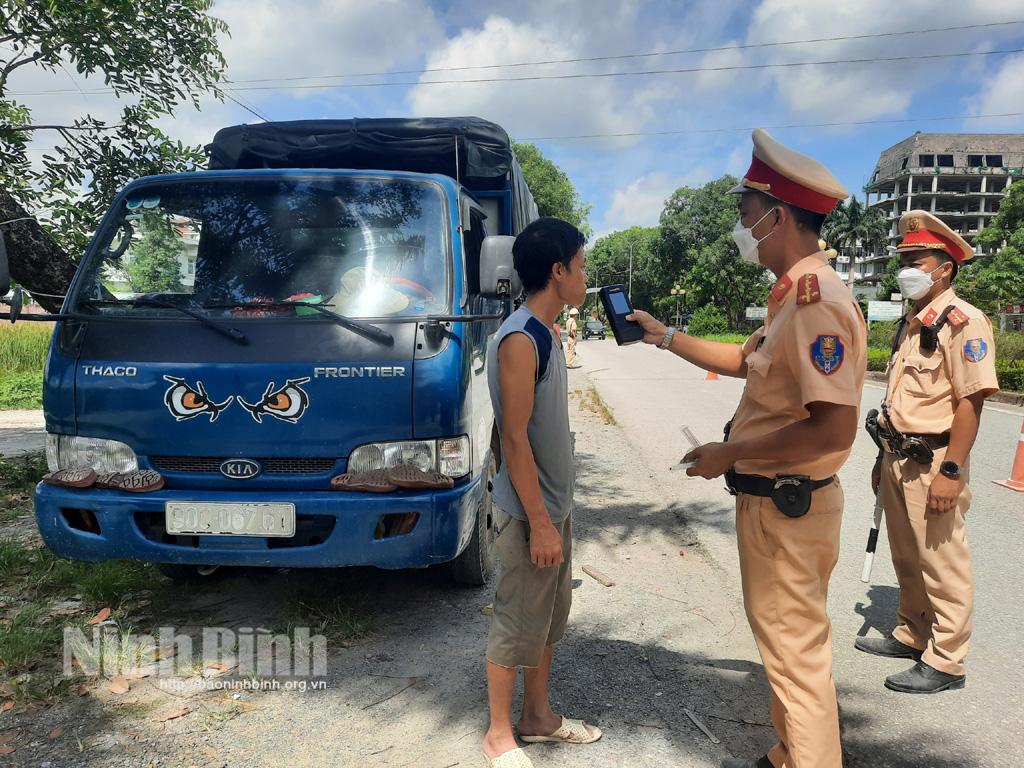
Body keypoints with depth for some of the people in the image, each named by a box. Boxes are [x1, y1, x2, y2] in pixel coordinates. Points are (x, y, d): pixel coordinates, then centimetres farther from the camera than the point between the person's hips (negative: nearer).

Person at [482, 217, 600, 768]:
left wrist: (557, 512, 18)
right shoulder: (519, 340, -20)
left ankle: (538, 716, 37)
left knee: (550, 616, 20)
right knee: (518, 624, 5)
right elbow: (515, 438, -23)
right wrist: (540, 522, -21)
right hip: (529, 512, -9)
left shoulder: (544, 334, 9)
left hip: (555, 503, 9)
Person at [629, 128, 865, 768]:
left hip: (786, 507, -11)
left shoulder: (817, 300, -23)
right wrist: (664, 336, 22)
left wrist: (729, 454, -19)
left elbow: (834, 430, -28)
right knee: (788, 644, 23)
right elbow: (744, 360, 23)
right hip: (774, 500, 11)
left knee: (796, 654, 3)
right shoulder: (794, 295, 9)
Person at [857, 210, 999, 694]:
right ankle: (913, 635, 35)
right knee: (907, 558, 19)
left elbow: (971, 401, -19)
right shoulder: (911, 323, 14)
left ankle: (945, 661, 15)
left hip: (932, 464, -9)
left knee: (942, 564, 2)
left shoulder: (962, 321, -13)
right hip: (899, 459, 9)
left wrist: (951, 471, -23)